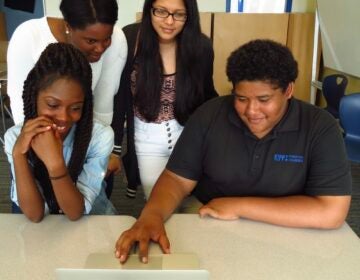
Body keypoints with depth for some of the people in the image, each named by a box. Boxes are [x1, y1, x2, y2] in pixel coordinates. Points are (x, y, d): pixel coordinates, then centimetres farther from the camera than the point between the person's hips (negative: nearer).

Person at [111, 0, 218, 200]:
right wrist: (114, 148, -5)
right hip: (147, 138, 0)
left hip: (189, 135, 1)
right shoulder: (129, 40, -14)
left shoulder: (200, 46, -11)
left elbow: (207, 95, 4)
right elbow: (118, 97, -8)